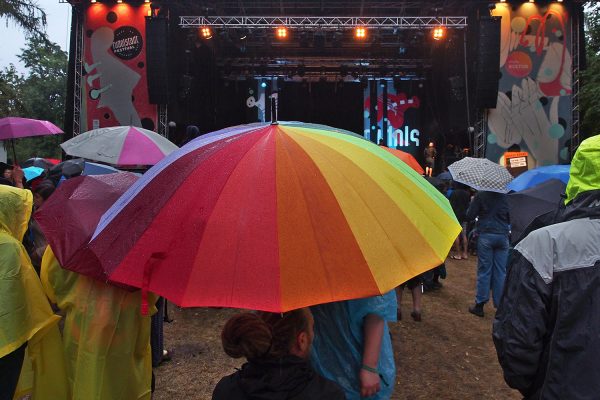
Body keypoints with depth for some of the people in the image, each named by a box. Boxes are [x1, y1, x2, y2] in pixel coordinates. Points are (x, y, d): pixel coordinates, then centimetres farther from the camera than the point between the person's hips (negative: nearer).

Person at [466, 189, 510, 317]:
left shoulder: (481, 195, -5)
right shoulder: (506, 197, 4)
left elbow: (470, 216, -4)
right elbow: (510, 219, 12)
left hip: (485, 235, -2)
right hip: (503, 236, 2)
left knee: (484, 271, 2)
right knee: (501, 272, 6)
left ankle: (480, 305, 5)